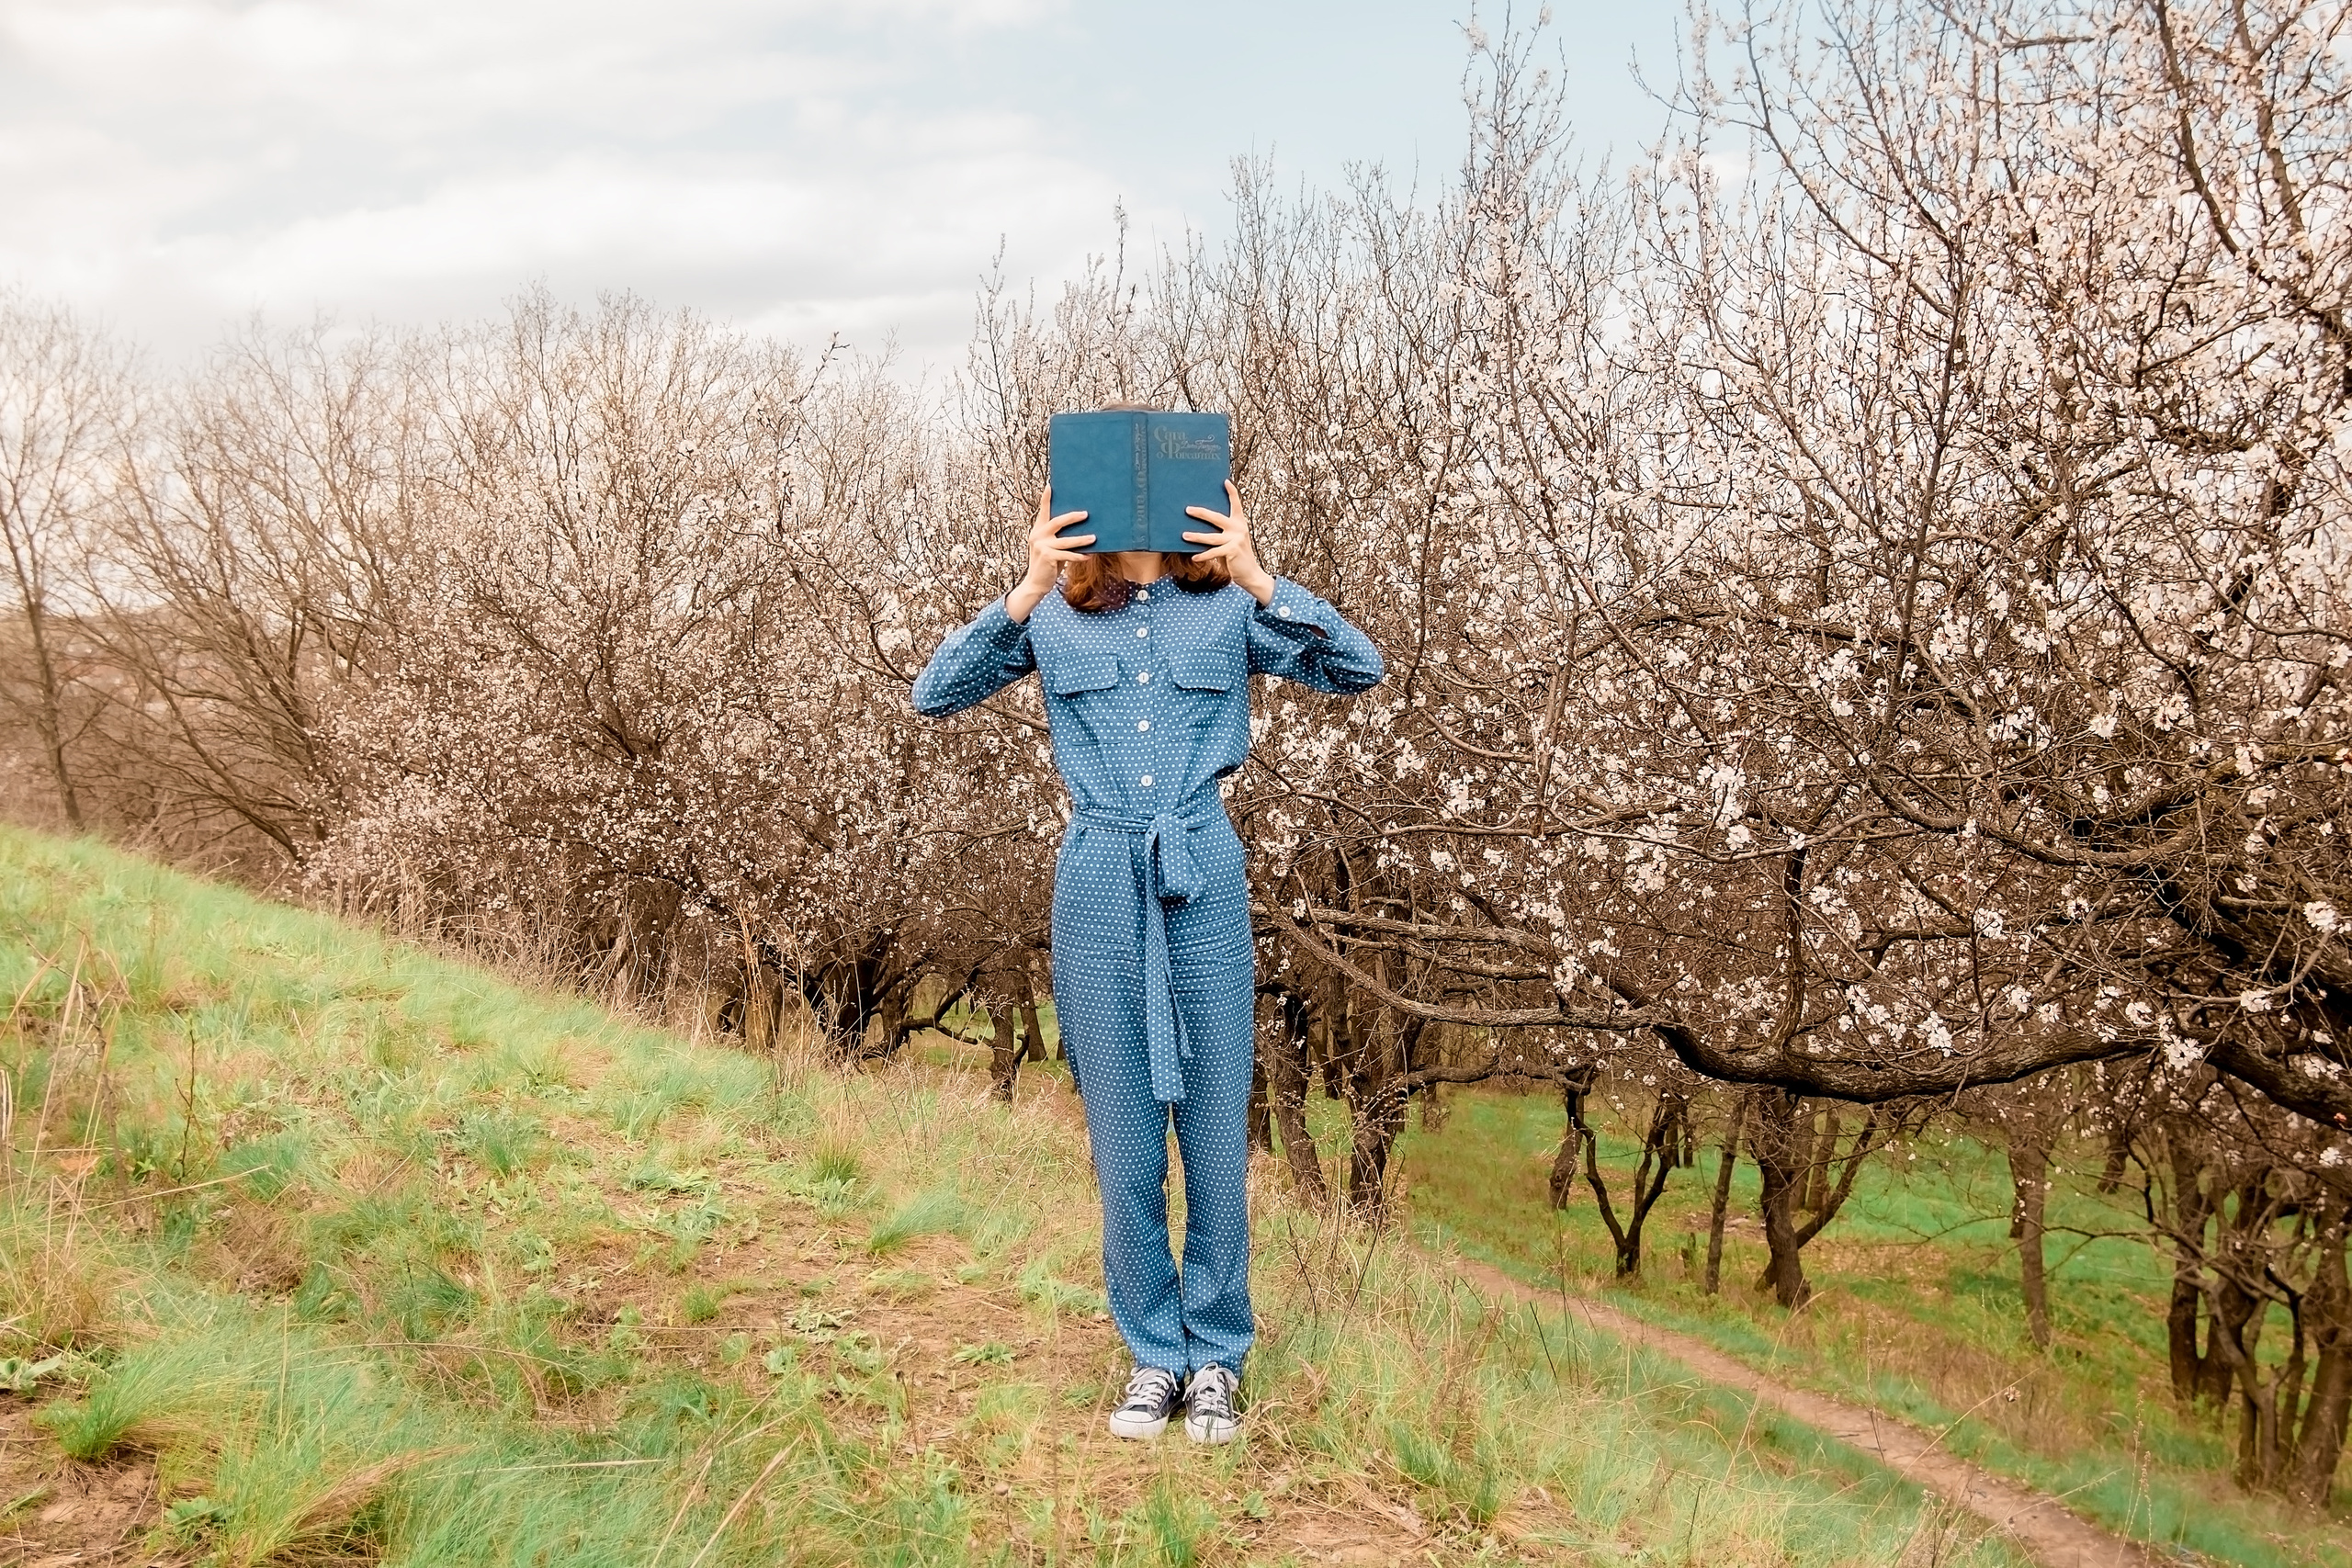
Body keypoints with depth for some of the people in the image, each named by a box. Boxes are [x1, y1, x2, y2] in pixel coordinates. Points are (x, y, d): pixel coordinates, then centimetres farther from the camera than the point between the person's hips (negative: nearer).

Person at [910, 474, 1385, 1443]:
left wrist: (1259, 580, -14)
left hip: (1203, 880, 0)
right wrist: (1027, 594, -13)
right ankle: (1155, 1353, 22)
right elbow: (933, 695, -4)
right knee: (1123, 1141, 8)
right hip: (1100, 882, 1)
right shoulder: (1054, 616, 5)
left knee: (1217, 1131, 6)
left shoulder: (1230, 608, 3)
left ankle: (1217, 1355, 21)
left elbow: (1360, 671, -6)